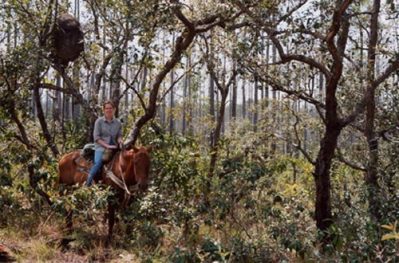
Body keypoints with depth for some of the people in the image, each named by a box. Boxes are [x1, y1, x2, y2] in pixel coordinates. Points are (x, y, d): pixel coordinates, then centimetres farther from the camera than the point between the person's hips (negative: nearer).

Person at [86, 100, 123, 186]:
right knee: (98, 163, -30)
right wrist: (107, 146, -16)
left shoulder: (118, 123, 10)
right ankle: (88, 184, -20)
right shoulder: (99, 121, 1)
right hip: (101, 147, -3)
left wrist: (120, 141, -13)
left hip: (113, 147, 3)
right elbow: (96, 137, -5)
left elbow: (119, 136, 12)